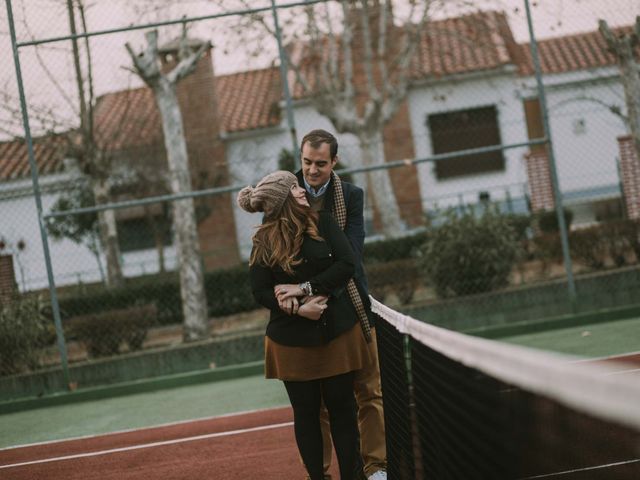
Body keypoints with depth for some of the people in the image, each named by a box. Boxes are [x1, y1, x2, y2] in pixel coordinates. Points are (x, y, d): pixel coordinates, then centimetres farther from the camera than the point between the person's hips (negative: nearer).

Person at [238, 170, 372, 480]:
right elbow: (260, 292, -5)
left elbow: (346, 265, -10)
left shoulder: (323, 223, -1)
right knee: (306, 414, 7)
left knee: (342, 409, 4)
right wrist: (298, 308, -19)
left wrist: (303, 288, -16)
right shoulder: (264, 242, -3)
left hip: (337, 334, 1)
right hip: (292, 340, -1)